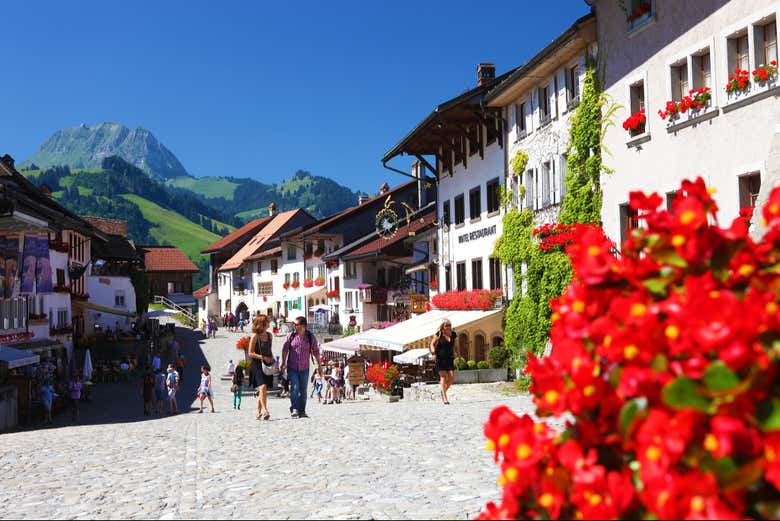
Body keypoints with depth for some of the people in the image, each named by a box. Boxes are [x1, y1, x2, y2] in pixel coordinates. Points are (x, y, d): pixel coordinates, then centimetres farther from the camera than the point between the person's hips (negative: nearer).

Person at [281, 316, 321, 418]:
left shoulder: (310, 337, -2)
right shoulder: (291, 336, -1)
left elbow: (316, 351, 4)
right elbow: (285, 349, 1)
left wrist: (319, 365, 3)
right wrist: (283, 362, -10)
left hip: (304, 368, 1)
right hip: (292, 368, -1)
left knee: (303, 390, 6)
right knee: (294, 388, -14)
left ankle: (302, 411, 15)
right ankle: (294, 410, -11)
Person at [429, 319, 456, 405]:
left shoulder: (453, 334, 5)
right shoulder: (439, 334, -7)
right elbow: (432, 344, -2)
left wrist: (453, 354, 18)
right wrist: (433, 353, -15)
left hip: (449, 358, 4)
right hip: (440, 358, -4)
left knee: (452, 377, -5)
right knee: (443, 376, -4)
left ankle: (444, 391, 20)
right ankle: (444, 397, -1)